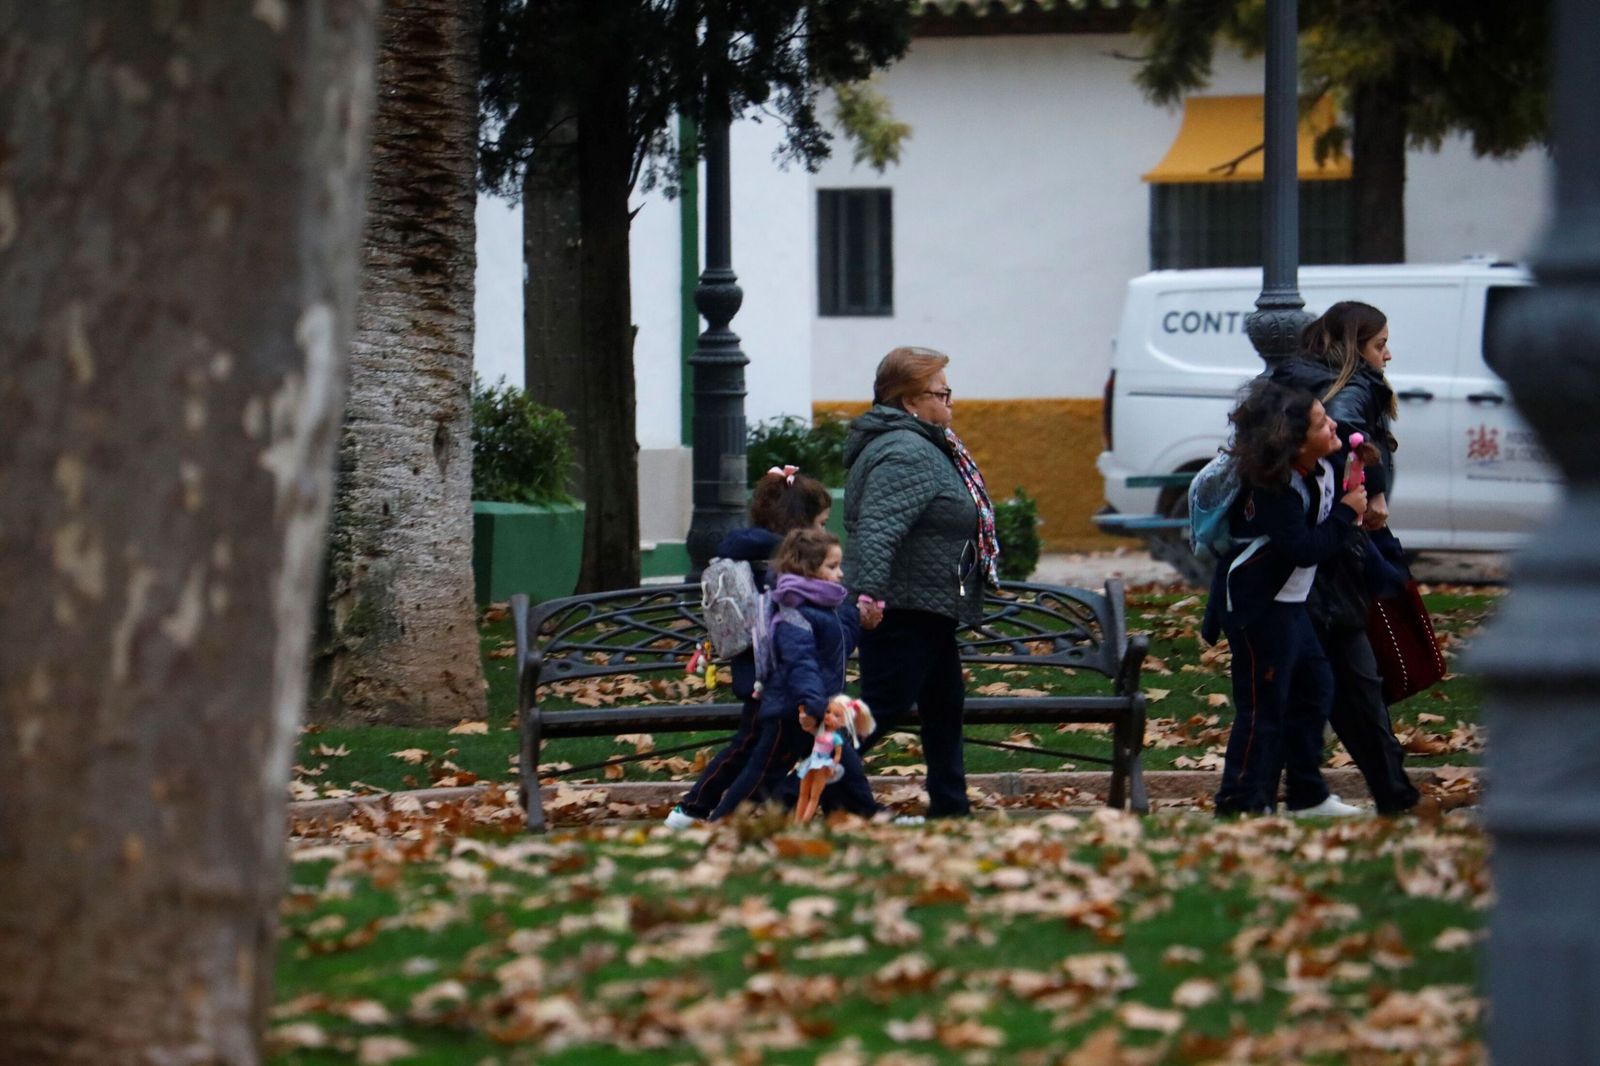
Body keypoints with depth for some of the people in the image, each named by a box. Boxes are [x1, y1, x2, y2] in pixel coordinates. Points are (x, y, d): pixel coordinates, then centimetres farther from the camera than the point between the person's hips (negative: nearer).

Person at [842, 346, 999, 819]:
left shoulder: (923, 446, 15)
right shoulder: (905, 454, -20)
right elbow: (877, 531, -32)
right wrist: (867, 594, -40)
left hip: (927, 613, 11)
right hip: (904, 611, -11)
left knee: (945, 708, 16)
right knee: (883, 710, -10)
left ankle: (950, 809, 23)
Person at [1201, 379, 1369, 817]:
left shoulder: (1322, 467, 3)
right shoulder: (1275, 490, -25)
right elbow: (1303, 549, -28)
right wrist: (1346, 513, -19)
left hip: (1289, 601, 10)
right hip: (1255, 604, -10)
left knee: (1314, 686, 13)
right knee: (1265, 703, -8)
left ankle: (1307, 795, 22)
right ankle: (1242, 803, -4)